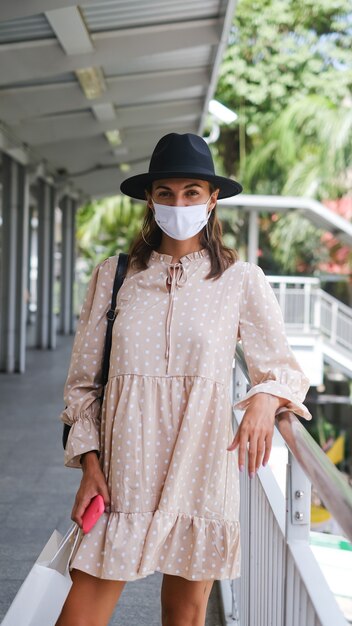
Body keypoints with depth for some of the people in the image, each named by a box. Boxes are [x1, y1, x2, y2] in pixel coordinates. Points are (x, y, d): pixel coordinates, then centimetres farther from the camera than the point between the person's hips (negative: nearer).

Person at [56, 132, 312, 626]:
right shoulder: (112, 276, 5)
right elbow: (83, 381, 8)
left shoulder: (241, 280, 1)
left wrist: (266, 397, -16)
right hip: (123, 471, 1)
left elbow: (284, 366, 7)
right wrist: (89, 463, -2)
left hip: (199, 470, 0)